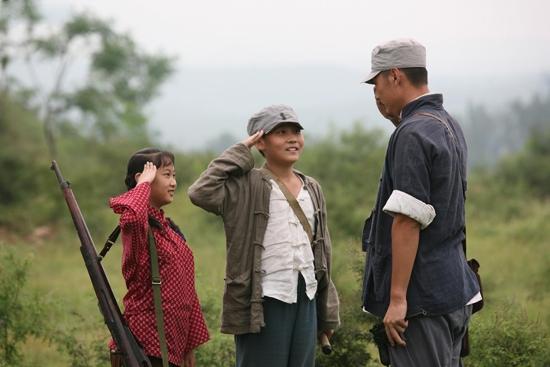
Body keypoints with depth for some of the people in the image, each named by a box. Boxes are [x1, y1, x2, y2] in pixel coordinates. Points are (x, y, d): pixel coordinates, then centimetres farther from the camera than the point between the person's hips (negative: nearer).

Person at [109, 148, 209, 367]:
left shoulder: (169, 229, 16)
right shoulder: (140, 226, -10)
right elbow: (131, 216, -39)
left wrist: (189, 344, 18)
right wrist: (144, 184, -20)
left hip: (172, 344, 9)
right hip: (147, 343, -9)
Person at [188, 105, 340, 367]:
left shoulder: (312, 190, 15)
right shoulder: (248, 188, -6)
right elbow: (201, 192, -24)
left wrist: (328, 312, 17)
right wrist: (240, 153, -14)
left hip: (306, 300, 7)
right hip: (264, 303, -7)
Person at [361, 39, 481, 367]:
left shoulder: (412, 134, -15)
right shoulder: (449, 125, 13)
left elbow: (407, 220, -20)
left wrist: (397, 297, -20)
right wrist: (395, 116, 19)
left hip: (423, 299, -10)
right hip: (455, 291, 10)